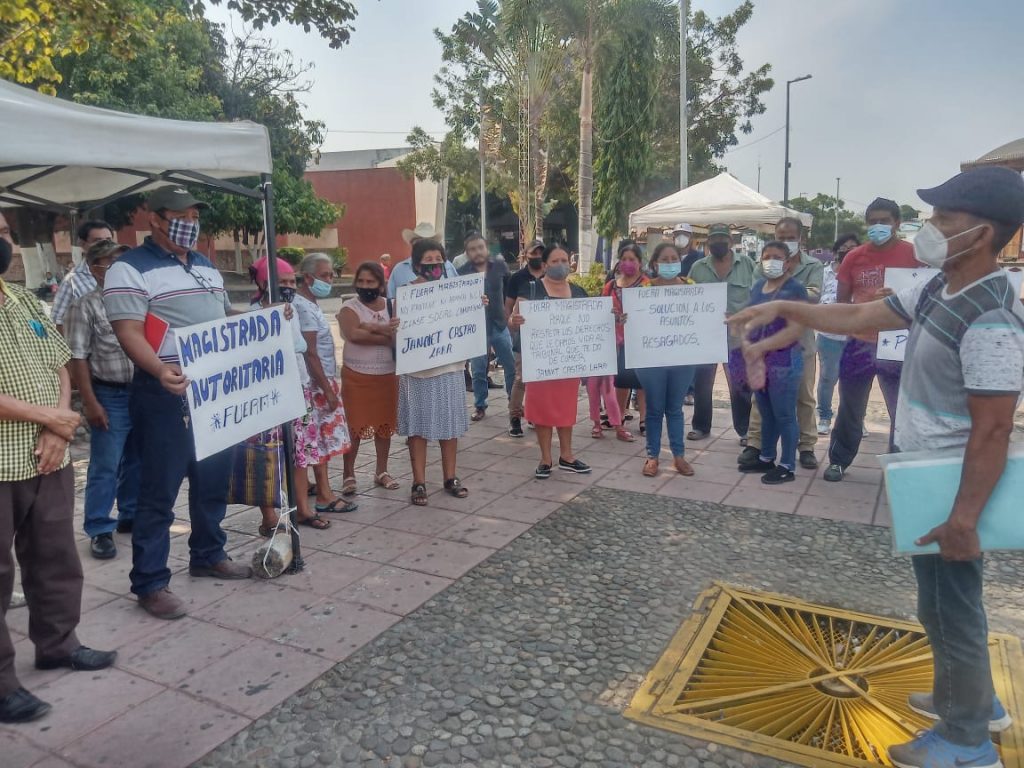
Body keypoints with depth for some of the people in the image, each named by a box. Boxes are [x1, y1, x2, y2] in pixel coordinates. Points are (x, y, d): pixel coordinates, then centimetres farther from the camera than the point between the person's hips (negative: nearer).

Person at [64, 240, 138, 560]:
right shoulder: (85, 306, -7)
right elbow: (78, 358, -9)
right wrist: (91, 403, -13)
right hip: (110, 395, -5)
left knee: (137, 462, 15)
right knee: (105, 467, 0)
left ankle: (131, 516, 30)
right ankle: (99, 530, 10)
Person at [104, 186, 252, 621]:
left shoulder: (206, 266, 16)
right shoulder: (131, 269, -9)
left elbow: (227, 317, 25)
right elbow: (129, 333, -18)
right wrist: (160, 371, -35)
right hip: (167, 395, -7)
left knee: (214, 480, 16)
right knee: (159, 492, -1)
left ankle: (208, 556, 33)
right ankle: (150, 583, 10)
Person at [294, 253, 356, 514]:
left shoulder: (309, 303, 13)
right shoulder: (304, 307, -17)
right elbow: (310, 354, -20)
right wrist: (328, 389, -18)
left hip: (322, 382, 9)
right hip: (317, 384, -9)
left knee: (321, 440, 13)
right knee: (321, 441, -2)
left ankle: (323, 491, 22)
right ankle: (324, 496, 6)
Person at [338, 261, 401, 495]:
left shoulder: (392, 306, 4)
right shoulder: (349, 308, -6)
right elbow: (353, 334, -25)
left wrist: (373, 328, -23)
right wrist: (387, 337, -20)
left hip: (388, 375, 3)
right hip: (356, 376, -3)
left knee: (385, 424, 10)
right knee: (354, 425, 0)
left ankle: (381, 472, 24)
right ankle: (348, 474, 13)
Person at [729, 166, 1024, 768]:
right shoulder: (938, 291, 2)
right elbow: (857, 318, 11)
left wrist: (965, 518, -25)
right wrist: (784, 307, 7)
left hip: (952, 491, -9)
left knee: (950, 607, 7)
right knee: (946, 600, 24)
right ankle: (972, 698, 45)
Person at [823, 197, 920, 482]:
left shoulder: (914, 254, -4)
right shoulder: (854, 258, 3)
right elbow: (841, 301, 9)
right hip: (860, 344, 2)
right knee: (850, 409, 12)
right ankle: (839, 461, 27)